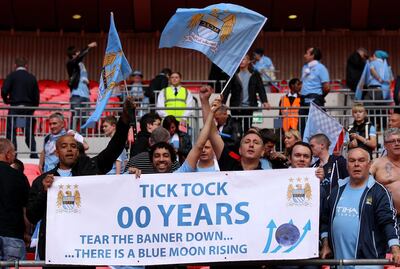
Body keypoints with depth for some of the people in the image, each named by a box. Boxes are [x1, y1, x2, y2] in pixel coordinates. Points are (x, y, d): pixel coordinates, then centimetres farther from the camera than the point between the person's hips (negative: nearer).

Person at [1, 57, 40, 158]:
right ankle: (34, 154, 10)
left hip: (15, 108, -4)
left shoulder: (12, 76, -3)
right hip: (28, 108, 4)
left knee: (11, 131, 1)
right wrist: (33, 109, 17)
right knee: (29, 133, 12)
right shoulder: (32, 78, 7)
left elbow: (4, 91, -11)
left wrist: (6, 100, 9)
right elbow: (36, 95, 7)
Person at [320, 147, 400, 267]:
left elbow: (388, 222, -12)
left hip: (368, 261, -5)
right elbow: (325, 219, 21)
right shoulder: (337, 191, 14)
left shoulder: (379, 192, -3)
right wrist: (325, 245, 13)